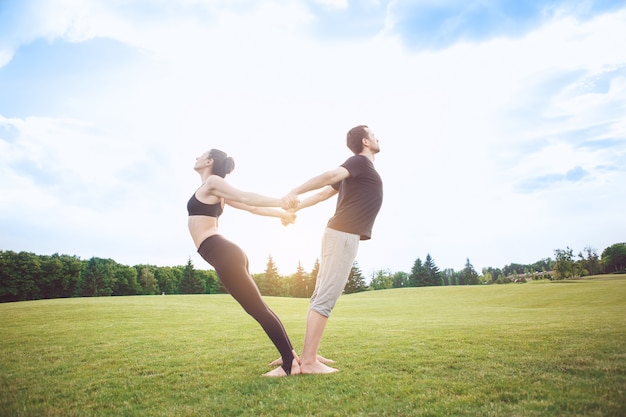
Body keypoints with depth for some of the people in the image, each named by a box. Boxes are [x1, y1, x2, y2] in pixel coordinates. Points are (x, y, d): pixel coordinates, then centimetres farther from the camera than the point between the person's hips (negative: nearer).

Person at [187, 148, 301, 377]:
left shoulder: (212, 182, -2)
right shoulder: (216, 192, 23)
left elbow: (246, 197, -17)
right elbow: (251, 206, 18)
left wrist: (279, 202, -30)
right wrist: (280, 213, 17)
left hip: (222, 254, -10)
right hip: (226, 254, 10)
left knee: (258, 309, -8)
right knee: (258, 308, 13)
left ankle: (290, 364, -2)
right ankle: (290, 355, 20)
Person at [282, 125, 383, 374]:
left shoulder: (357, 167, 24)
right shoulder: (360, 161, -3)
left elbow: (322, 193, 18)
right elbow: (330, 176, -21)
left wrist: (296, 208, 14)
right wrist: (295, 192, -31)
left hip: (340, 234, 10)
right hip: (344, 235, -10)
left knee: (321, 296, 8)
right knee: (326, 298, -12)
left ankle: (309, 355, 14)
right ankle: (308, 361, -10)